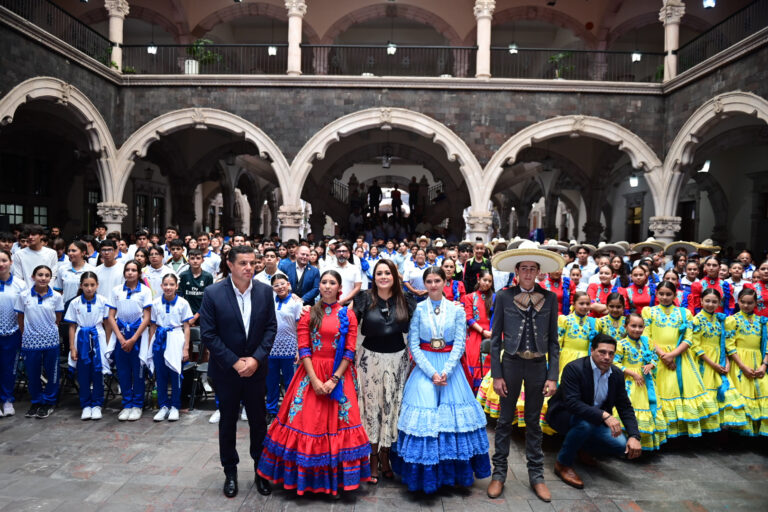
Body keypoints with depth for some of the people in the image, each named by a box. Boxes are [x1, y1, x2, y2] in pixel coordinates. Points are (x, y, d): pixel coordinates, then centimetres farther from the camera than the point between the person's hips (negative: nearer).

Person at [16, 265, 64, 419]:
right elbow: (21, 318, 5)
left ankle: (48, 402, 22)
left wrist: (48, 331, 2)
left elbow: (58, 319, 4)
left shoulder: (56, 296, -5)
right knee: (32, 373, 11)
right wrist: (26, 335, 4)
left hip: (51, 341, -1)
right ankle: (35, 402, 28)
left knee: (51, 372, 7)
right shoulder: (23, 296, -3)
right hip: (30, 341, 1)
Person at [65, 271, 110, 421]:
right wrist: (72, 347, -1)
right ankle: (86, 405, 17)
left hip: (98, 339, -1)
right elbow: (72, 327, 3)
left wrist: (108, 345, -1)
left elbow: (107, 324, 1)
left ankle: (97, 405, 14)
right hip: (82, 340, 1)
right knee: (83, 374, 5)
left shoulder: (103, 301, -3)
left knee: (98, 372, 3)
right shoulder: (75, 303, -1)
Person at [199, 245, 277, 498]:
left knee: (259, 421, 12)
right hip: (227, 370, -1)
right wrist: (234, 362, -15)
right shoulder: (213, 293, -13)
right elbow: (208, 334, -12)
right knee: (228, 422, 14)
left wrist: (256, 358, -13)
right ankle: (230, 472, 32)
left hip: (256, 368, 2)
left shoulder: (265, 291, -6)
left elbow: (271, 327, -2)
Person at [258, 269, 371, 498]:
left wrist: (334, 380, -13)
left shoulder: (348, 315, 3)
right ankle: (307, 476, 20)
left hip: (339, 374, 0)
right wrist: (314, 379, -14)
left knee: (337, 424, 2)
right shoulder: (308, 314, 4)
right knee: (306, 421, 2)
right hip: (310, 373, 1)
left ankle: (336, 478, 19)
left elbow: (350, 352, -3)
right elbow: (303, 349, -3)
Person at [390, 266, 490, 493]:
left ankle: (453, 473, 18)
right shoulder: (418, 309, 0)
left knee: (455, 418, 0)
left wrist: (446, 371, -14)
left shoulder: (457, 310, 3)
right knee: (423, 416, -7)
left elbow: (459, 344, -2)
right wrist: (431, 373, -13)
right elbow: (413, 346, -4)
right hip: (424, 366, -1)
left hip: (450, 366, 1)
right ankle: (425, 475, 8)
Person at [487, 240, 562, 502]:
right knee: (505, 421, 9)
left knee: (534, 422, 14)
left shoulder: (549, 298, 0)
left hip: (538, 365, 1)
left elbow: (553, 340, 2)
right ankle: (499, 473, 23)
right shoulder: (503, 296, -5)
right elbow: (495, 338, -2)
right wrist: (496, 374, -5)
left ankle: (536, 475, 27)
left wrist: (553, 376, -3)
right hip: (511, 363, -1)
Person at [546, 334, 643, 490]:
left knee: (621, 446, -13)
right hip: (563, 415, -6)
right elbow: (571, 402, -34)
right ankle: (563, 464, -14)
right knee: (586, 423, -37)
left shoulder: (617, 374, -3)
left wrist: (634, 436, -14)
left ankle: (582, 447, 17)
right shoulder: (574, 368, -24)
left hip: (596, 422, 6)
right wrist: (604, 415, -44)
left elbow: (625, 407, 1)